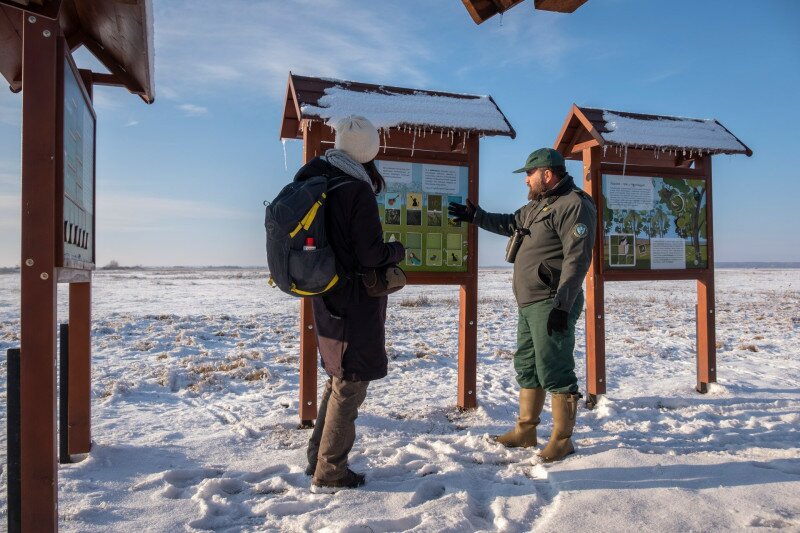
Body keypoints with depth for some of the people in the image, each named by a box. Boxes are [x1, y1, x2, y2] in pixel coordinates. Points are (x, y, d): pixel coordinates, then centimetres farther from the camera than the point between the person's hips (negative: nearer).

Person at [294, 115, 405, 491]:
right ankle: (330, 473, 17)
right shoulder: (358, 190, -18)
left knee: (339, 378, 22)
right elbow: (372, 255, -20)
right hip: (356, 305, -8)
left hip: (326, 300, 8)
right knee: (350, 385, 6)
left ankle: (318, 457, 33)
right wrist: (398, 250, 0)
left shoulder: (314, 182, 3)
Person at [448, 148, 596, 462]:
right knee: (526, 367, 15)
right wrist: (476, 216, 32)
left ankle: (562, 440, 9)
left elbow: (577, 258, -22)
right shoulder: (537, 206, 18)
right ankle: (525, 431, 27)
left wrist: (562, 305, -26)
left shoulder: (574, 205, -13)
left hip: (551, 305, -10)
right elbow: (511, 224, 36)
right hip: (529, 304, 10)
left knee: (554, 370, -4)